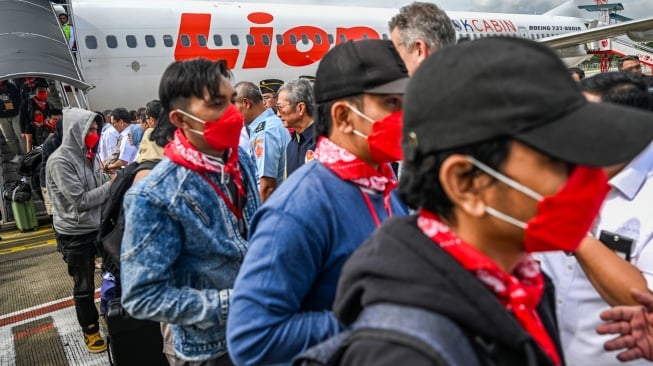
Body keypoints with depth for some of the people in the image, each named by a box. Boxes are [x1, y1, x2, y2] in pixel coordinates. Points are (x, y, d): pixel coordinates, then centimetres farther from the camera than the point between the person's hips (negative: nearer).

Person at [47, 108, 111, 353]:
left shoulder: (88, 154, 4)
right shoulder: (60, 161, -18)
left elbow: (98, 189, 6)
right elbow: (80, 200, -22)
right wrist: (112, 184, -18)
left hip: (99, 226, 7)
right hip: (76, 234, -6)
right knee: (84, 287, 10)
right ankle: (90, 329, 31)